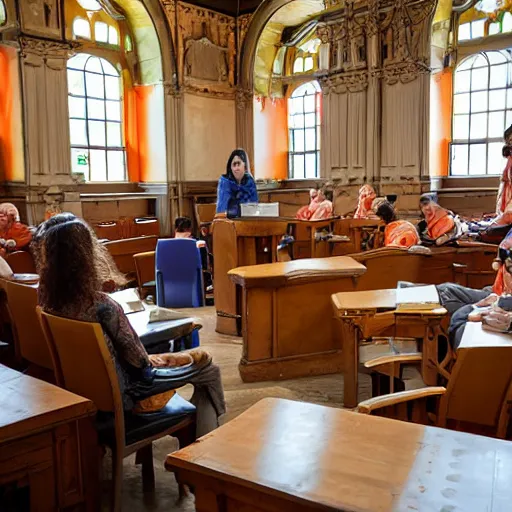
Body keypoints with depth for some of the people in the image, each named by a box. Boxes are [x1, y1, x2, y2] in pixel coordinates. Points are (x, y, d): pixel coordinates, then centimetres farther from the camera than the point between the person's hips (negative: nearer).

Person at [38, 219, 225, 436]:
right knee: (206, 368, 9)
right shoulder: (101, 305, -31)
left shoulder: (49, 304, -10)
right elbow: (137, 358, -19)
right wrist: (149, 361, 3)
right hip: (119, 391, -7)